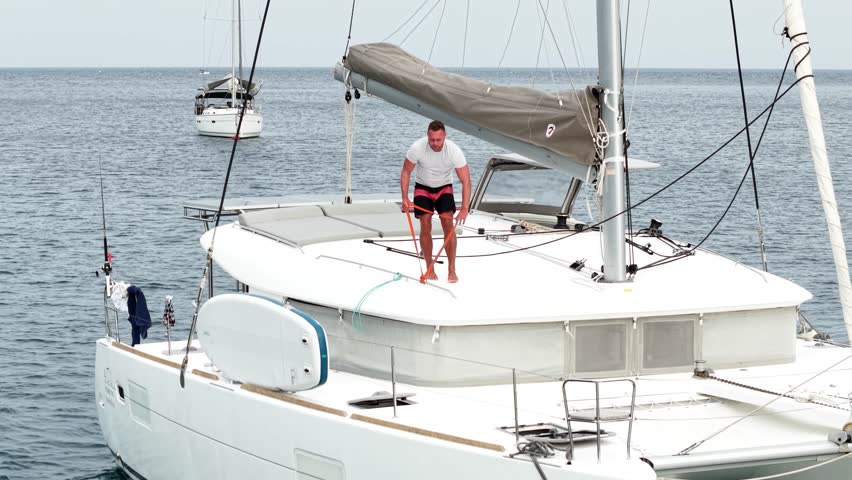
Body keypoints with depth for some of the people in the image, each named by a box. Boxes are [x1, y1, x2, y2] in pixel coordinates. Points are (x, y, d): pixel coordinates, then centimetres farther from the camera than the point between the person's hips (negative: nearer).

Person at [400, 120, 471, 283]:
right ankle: (430, 269, 1)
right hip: (423, 188, 0)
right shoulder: (417, 148, -26)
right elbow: (405, 173, -12)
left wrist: (464, 209, -34)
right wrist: (405, 198, -22)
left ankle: (452, 270, -11)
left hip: (444, 188, 0)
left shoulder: (454, 151, -27)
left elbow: (466, 181, -25)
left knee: (448, 224, -15)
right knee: (425, 225, -11)